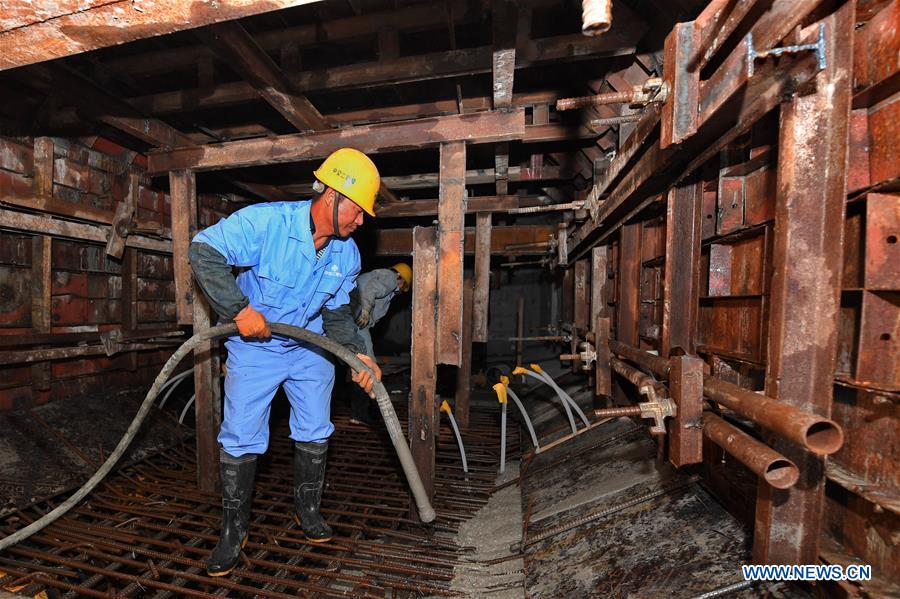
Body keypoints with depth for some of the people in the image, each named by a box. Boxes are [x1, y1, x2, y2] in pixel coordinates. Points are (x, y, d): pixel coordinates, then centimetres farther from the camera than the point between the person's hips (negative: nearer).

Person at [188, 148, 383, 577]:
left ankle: (307, 509, 33)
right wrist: (240, 309, -28)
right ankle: (234, 528, 25)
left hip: (309, 348, 4)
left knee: (315, 433, 10)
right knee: (241, 437, 3)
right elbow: (203, 251, -21)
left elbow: (337, 313, 0)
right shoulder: (265, 221, -24)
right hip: (254, 347, -4)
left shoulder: (347, 254, -8)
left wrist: (357, 353, -14)